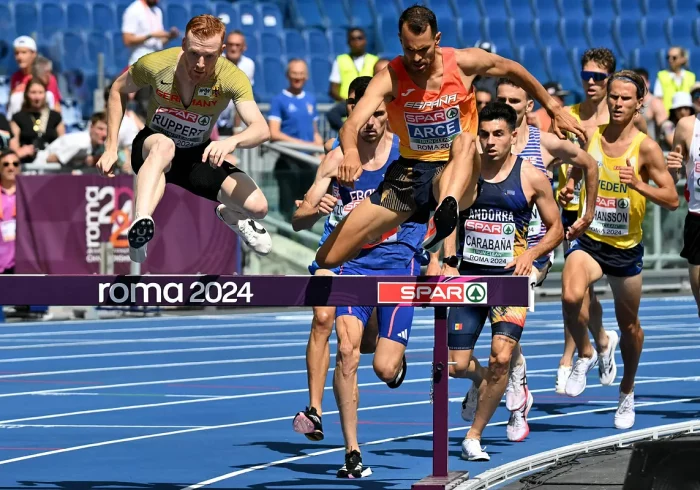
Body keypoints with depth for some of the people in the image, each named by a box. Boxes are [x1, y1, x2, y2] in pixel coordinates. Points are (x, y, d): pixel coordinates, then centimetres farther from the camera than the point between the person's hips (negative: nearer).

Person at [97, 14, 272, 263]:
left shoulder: (232, 78, -23)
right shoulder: (155, 65, -23)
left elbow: (261, 130, -33)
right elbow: (118, 90, -1)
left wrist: (231, 142, -55)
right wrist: (111, 147, -5)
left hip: (197, 157, 2)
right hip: (151, 149, -2)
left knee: (257, 207, -15)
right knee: (164, 145, -41)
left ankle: (229, 215, 25)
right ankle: (140, 225, -57)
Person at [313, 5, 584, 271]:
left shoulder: (464, 63, -9)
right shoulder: (390, 78, -14)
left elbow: (512, 69, 11)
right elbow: (351, 125, -28)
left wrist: (553, 107, 15)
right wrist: (351, 154, -51)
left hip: (457, 172, -1)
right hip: (409, 171, 1)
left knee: (465, 142, -40)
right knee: (328, 257, -7)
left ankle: (447, 210, -66)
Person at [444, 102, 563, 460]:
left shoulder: (532, 178, -3)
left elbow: (556, 229, 6)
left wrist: (530, 255, -11)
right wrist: (449, 258, -3)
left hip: (510, 277, -3)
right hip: (468, 276, 3)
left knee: (501, 358, -19)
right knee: (457, 366, 0)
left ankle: (474, 437, -3)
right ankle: (514, 394, 32)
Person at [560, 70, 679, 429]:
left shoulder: (645, 148, -9)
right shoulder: (589, 137, -1)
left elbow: (672, 199, -11)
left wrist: (638, 185, -26)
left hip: (627, 249, -1)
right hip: (588, 241, 1)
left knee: (629, 324, 14)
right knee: (571, 297, -30)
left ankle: (627, 391, 38)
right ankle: (587, 354, -2)